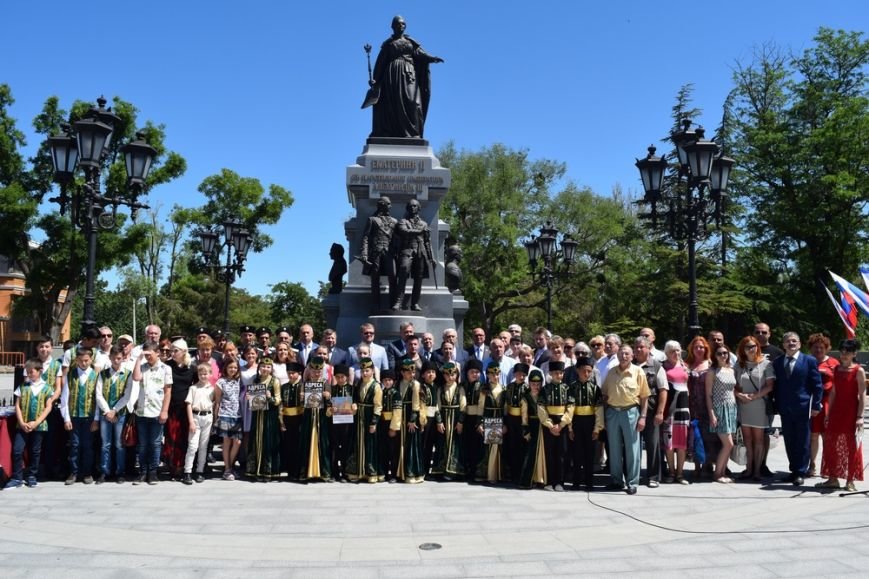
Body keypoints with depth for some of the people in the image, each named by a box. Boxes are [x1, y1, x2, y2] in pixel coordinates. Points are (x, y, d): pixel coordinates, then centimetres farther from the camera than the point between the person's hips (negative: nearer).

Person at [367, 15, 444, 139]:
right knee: (393, 104, -10)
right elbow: (380, 62, 10)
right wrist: (375, 79, 0)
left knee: (412, 102, -15)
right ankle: (392, 134, -12)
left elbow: (419, 53, 1)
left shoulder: (410, 42, 18)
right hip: (393, 74, -1)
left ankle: (413, 133, -20)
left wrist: (432, 58, -19)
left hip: (409, 74, 1)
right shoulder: (388, 43, 14)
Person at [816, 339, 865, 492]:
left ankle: (850, 481, 11)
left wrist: (860, 417, -15)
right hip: (836, 412, 6)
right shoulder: (837, 369, 10)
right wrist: (828, 413, 11)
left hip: (851, 412, -6)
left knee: (852, 447, 2)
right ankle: (833, 479, 16)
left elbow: (862, 395, -10)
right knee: (831, 445, 7)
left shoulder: (859, 371, -7)